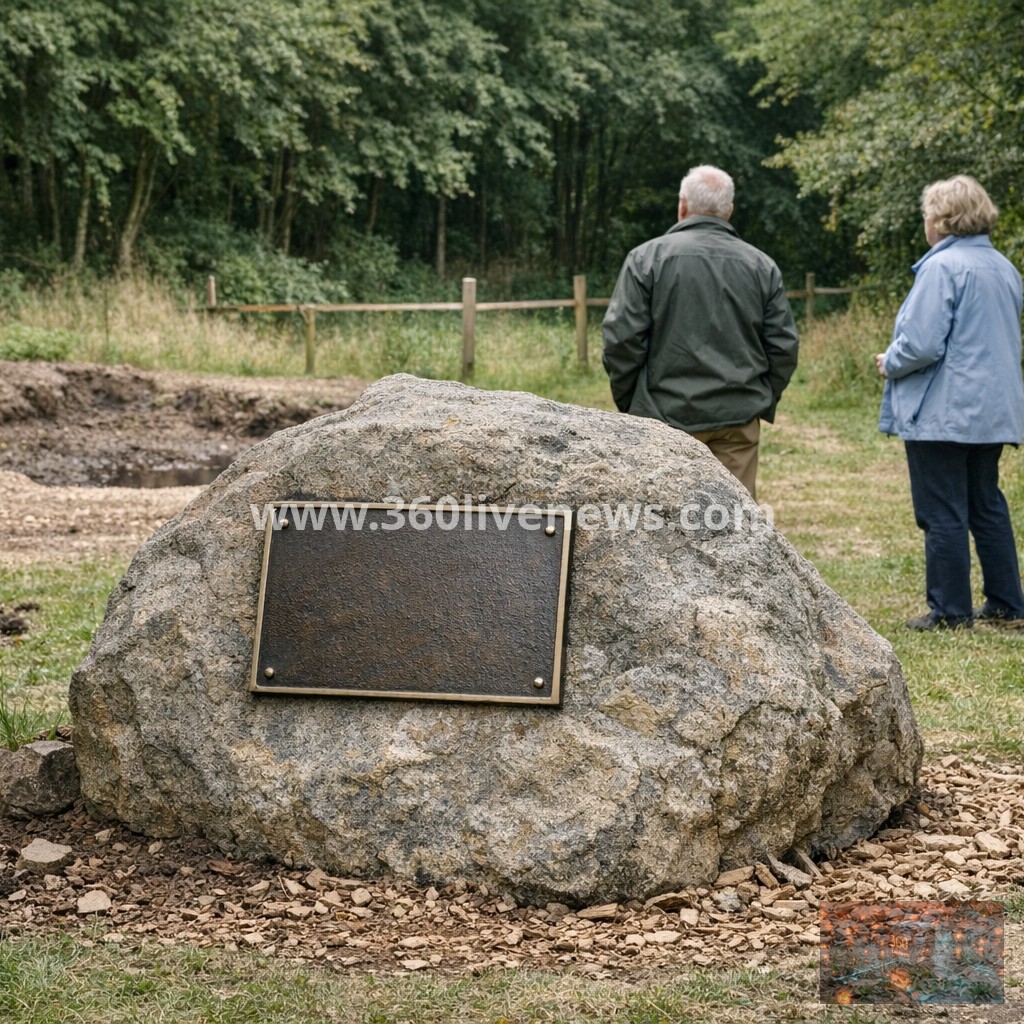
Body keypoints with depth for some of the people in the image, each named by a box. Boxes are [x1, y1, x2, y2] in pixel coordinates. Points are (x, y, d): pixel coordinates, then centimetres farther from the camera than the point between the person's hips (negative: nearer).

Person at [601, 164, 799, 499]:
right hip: (739, 417, 2)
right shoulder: (761, 266, 7)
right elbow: (784, 346, 5)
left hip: (667, 414, -2)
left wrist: (628, 403, 5)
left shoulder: (646, 258, -2)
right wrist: (763, 402, 16)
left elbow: (621, 338, -6)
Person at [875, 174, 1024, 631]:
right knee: (987, 505, 16)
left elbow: (921, 344, -23)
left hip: (943, 412, -9)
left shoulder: (942, 266, -17)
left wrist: (889, 363, -2)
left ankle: (950, 610, 4)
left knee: (943, 513, -1)